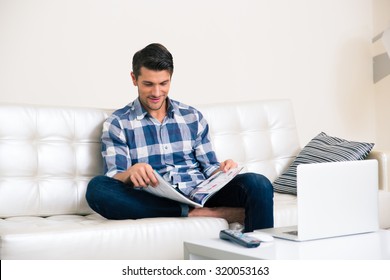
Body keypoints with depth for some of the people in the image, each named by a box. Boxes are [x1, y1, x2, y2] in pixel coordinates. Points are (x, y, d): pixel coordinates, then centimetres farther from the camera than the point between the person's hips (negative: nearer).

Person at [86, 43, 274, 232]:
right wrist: (131, 172, -26)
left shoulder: (193, 117, 18)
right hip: (153, 202, -1)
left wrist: (222, 170, -8)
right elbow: (114, 180, -1)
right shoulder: (117, 123, 9)